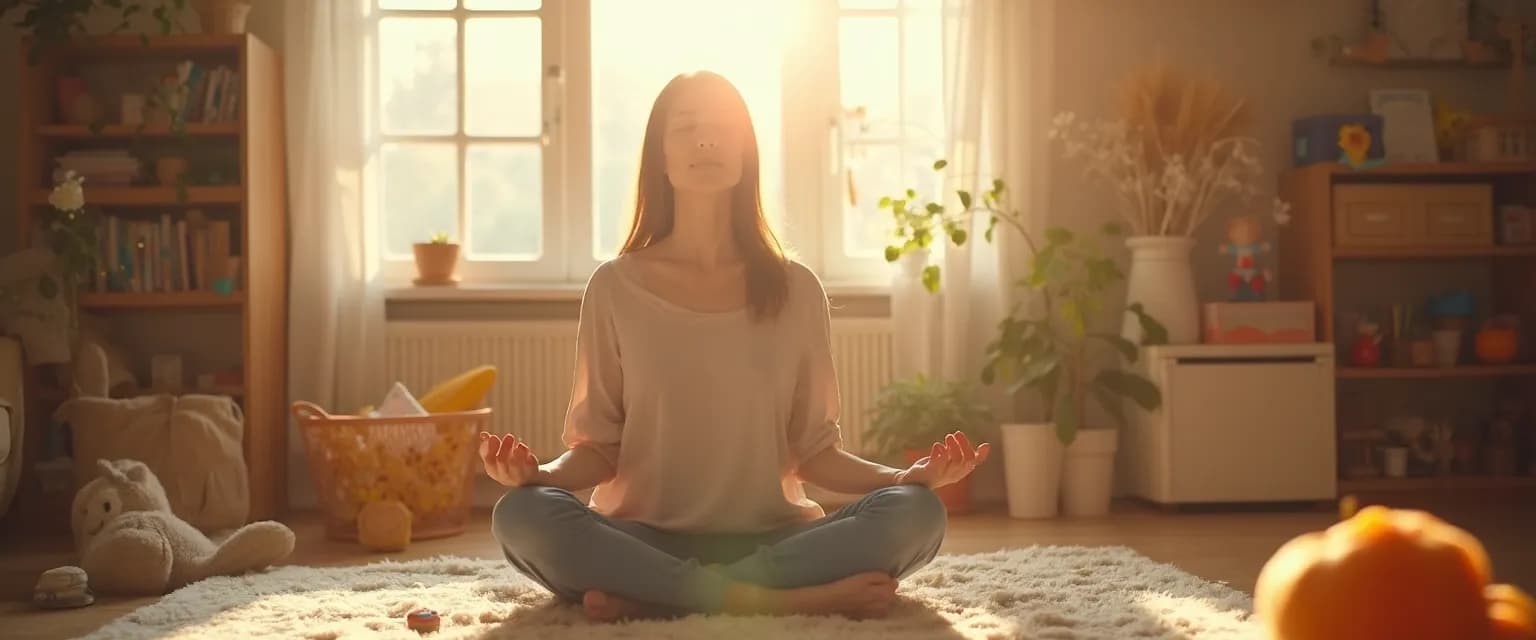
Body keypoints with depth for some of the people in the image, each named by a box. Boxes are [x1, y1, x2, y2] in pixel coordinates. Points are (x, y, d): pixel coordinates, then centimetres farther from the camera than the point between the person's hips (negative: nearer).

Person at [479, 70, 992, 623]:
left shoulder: (796, 289, 5)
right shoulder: (615, 288, 3)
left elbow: (814, 449, 6)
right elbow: (598, 446, 3)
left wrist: (909, 476, -12)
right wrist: (540, 472, -19)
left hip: (771, 538, 1)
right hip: (645, 541, -1)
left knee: (915, 513, -26)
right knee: (522, 517, -31)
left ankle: (646, 599, -26)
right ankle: (797, 601, -29)